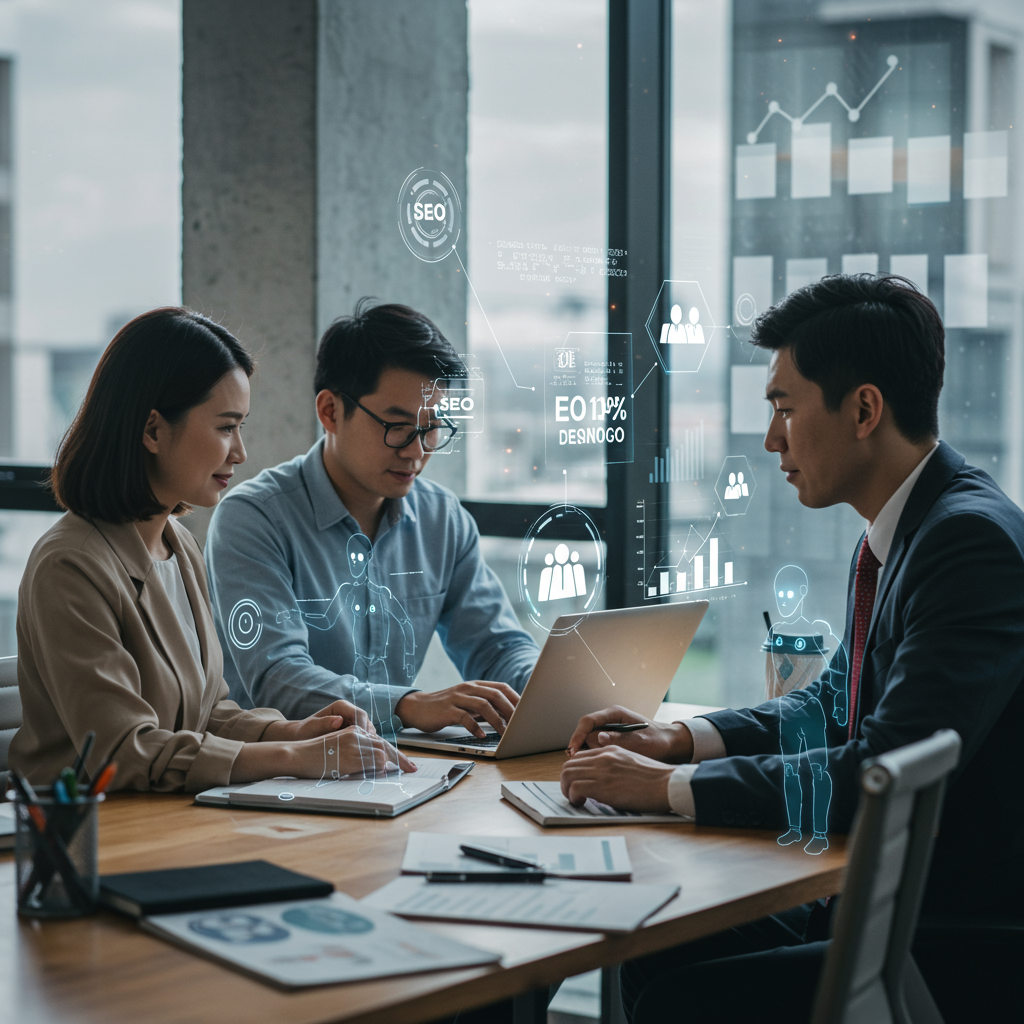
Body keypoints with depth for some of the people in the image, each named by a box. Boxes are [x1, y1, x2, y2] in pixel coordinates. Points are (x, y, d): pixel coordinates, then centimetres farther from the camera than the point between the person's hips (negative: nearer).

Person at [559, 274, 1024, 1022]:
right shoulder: (898, 533, 9)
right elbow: (837, 703, 21)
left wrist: (671, 786, -20)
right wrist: (681, 740, 7)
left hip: (964, 943, -9)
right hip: (885, 893, 9)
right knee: (655, 952, 3)